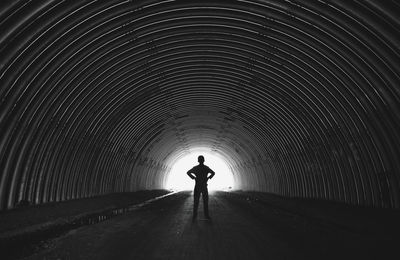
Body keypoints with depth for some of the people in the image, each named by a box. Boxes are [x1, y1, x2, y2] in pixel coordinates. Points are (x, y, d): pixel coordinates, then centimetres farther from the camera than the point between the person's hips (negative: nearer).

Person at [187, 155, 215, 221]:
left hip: (204, 187, 2)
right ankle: (194, 215, 12)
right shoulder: (195, 168, -4)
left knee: (206, 201, 5)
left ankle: (206, 215, 16)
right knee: (196, 202, -1)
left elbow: (213, 173, 18)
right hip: (197, 187, -2)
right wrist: (194, 178, 1)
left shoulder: (206, 168, 1)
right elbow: (188, 172, 13)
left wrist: (208, 178, 5)